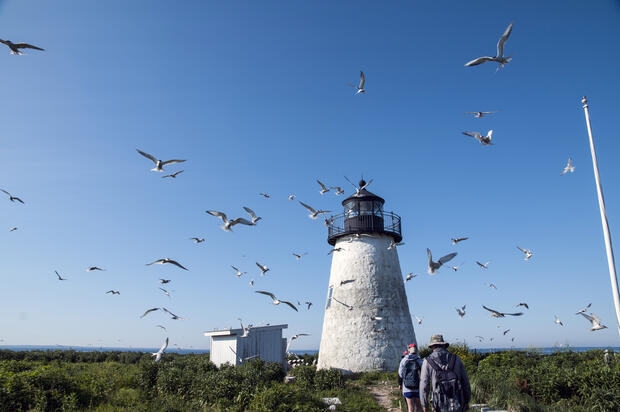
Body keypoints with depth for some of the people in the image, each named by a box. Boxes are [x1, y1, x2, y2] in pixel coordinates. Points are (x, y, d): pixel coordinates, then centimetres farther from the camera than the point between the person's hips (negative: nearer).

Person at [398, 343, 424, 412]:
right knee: (418, 406, 14)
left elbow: (400, 374, 1)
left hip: (407, 389, 0)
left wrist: (400, 384, 16)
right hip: (418, 388, 0)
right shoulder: (420, 361, -7)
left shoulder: (403, 361, -4)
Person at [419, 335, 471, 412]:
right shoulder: (456, 359, 4)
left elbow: (423, 385, -5)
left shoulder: (428, 361, -3)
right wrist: (467, 401, 17)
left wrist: (424, 405, 5)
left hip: (440, 405, -2)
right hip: (457, 403, 2)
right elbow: (465, 381, 7)